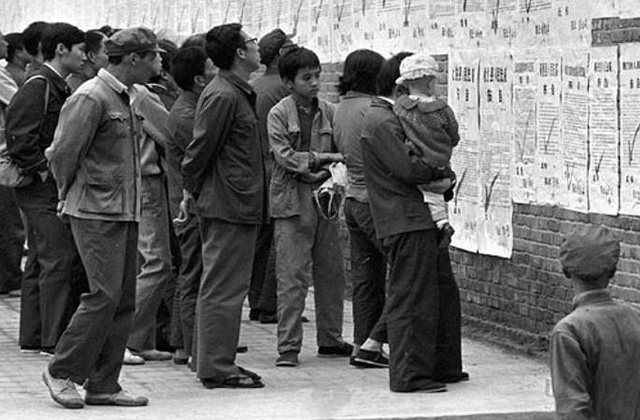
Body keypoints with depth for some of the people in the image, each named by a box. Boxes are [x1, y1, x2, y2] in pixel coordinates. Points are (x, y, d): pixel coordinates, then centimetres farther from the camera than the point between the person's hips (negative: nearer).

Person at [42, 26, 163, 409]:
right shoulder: (91, 98, -14)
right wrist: (71, 195, 1)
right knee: (105, 295, -12)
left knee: (124, 301, 7)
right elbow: (63, 153, -13)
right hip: (97, 212, -9)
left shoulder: (126, 98, 15)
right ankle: (62, 373, 0)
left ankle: (103, 385, 12)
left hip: (126, 211, 9)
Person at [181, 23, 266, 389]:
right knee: (223, 288, -6)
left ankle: (220, 362, 20)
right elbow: (201, 149, -15)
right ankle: (216, 368, -3)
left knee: (229, 287, 14)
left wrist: (193, 192, 17)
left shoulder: (240, 94, 14)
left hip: (239, 205, 10)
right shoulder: (222, 96, -17)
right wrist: (191, 191, -5)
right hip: (228, 205, -10)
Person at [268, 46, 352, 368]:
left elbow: (342, 151, 12)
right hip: (293, 202, -5)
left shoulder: (329, 112, 7)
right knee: (292, 276, -6)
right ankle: (288, 346, -2)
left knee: (330, 273, 10)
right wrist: (322, 158, -18)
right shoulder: (278, 115, -4)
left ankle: (330, 340, 22)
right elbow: (285, 157, -12)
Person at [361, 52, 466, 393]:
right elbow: (408, 169, -21)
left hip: (424, 219, 11)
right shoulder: (381, 122, -14)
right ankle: (408, 375, -1)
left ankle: (443, 367, 25)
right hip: (406, 221, -11)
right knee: (411, 299, -6)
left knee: (444, 291, 16)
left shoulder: (396, 118, 20)